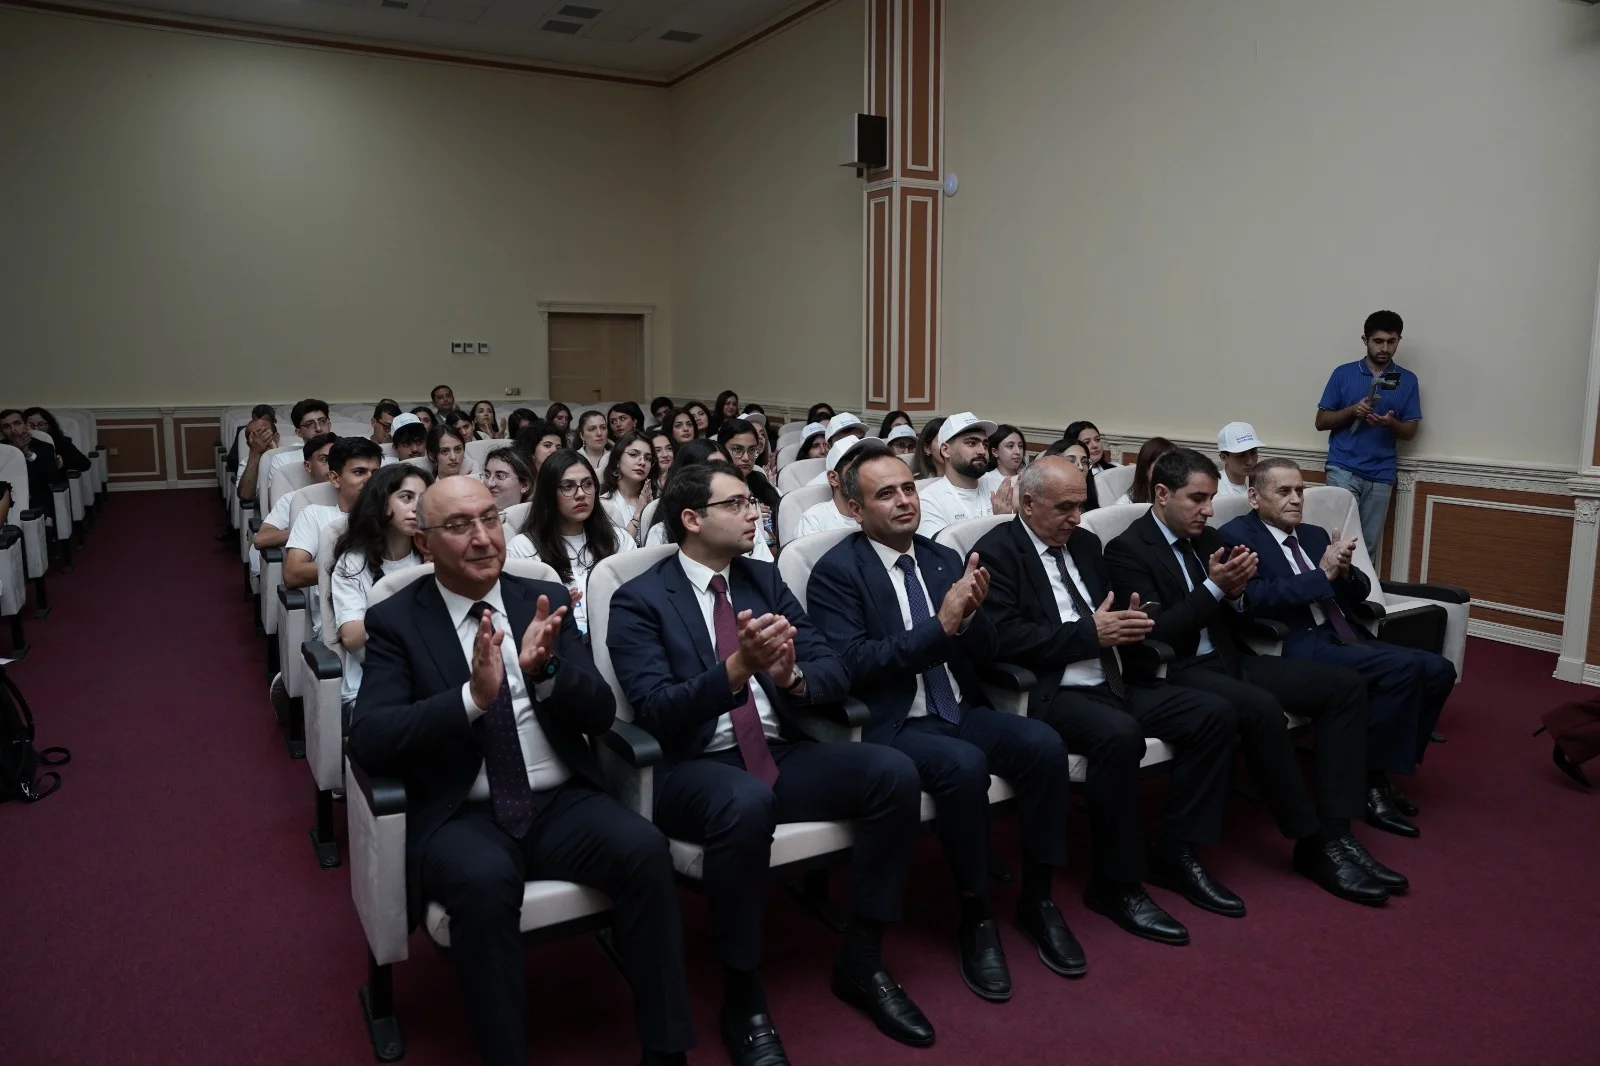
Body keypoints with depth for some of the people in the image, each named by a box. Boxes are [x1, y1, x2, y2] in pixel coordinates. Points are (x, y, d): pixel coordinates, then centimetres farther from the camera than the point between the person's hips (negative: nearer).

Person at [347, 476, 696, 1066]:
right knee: (483, 881, -34)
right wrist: (473, 696, -27)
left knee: (644, 848, -25)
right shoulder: (395, 621, 1)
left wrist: (545, 669, -21)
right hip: (462, 816, -2)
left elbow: (600, 714, 1)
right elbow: (368, 738, -13)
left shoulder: (545, 599, 8)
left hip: (562, 802, 3)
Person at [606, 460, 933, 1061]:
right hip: (696, 770, -5)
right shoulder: (638, 601, -4)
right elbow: (656, 712, -17)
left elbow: (835, 672, 5)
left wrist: (792, 674, -19)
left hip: (780, 755, 6)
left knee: (894, 772, -18)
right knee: (746, 803, -39)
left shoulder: (765, 580, 12)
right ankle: (743, 998, -15)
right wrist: (737, 667, -32)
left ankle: (862, 961, -1)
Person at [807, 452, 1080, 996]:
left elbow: (987, 653, 9)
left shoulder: (945, 559, 10)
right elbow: (854, 665, -17)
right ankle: (976, 916, -10)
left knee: (1044, 744, -19)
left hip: (962, 713, 6)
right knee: (964, 765, -33)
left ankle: (1037, 899, -1)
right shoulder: (836, 570, -6)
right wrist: (941, 626, -22)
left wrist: (969, 615, -14)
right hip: (894, 726, -5)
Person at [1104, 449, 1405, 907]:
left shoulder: (1208, 538, 13)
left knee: (1345, 685, -6)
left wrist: (1235, 592, -8)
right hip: (1176, 672, -8)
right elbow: (1153, 634, -17)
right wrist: (1213, 587, -20)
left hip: (1227, 659, 8)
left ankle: (1335, 831, -7)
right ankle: (1314, 843, -15)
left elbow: (1235, 622, 15)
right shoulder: (1127, 551, -10)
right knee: (1262, 709, -34)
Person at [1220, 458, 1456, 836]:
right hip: (1297, 650, -8)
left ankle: (1379, 772, 6)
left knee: (1438, 669, -7)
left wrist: (1345, 571, -3)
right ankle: (1367, 781, -10)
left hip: (1345, 640, 9)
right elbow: (1257, 599, -18)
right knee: (1404, 666, -25)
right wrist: (1322, 573, -17)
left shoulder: (1315, 534, 21)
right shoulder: (1238, 535, -4)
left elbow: (1358, 595, 19)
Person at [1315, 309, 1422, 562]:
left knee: (1369, 546, 6)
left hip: (1381, 475, 2)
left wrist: (1391, 423, -16)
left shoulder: (1408, 380, 6)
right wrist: (1352, 410, -14)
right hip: (1343, 469, -2)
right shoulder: (1343, 373, 2)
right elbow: (1321, 422, 3)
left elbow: (1410, 432, 6)